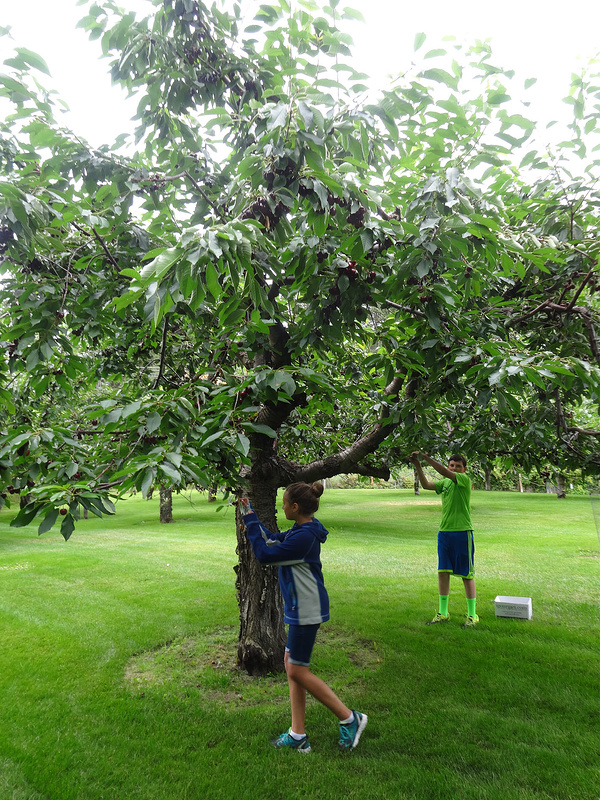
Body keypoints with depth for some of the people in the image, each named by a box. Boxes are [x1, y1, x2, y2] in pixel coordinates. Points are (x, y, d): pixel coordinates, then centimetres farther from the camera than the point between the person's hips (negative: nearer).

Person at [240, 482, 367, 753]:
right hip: (300, 608, 10)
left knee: (297, 670, 1)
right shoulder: (300, 530, 6)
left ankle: (349, 718, 13)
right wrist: (250, 515, 22)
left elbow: (265, 554, -22)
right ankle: (298, 735, 25)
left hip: (307, 610, -10)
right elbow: (272, 539, 21)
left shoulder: (304, 536, -25)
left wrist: (250, 523, -11)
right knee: (291, 665, 15)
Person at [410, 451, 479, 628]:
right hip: (444, 532, 6)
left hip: (462, 533, -6)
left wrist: (427, 457, -23)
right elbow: (426, 485, 0)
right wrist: (417, 465, -12)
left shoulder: (465, 480, -7)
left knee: (467, 574, 3)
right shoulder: (444, 483, 11)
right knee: (442, 572, 9)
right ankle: (442, 613, 19)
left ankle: (472, 615, 16)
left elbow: (445, 472, -21)